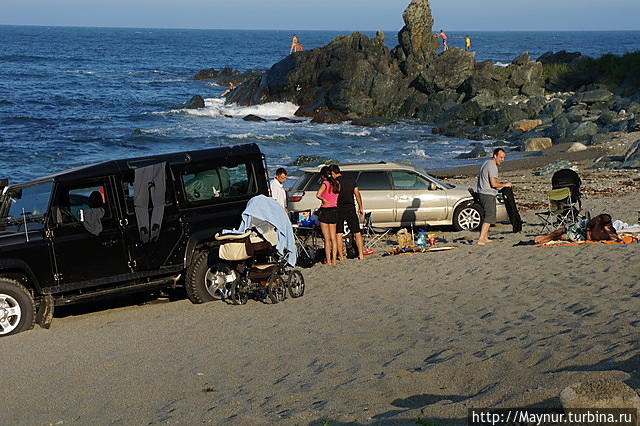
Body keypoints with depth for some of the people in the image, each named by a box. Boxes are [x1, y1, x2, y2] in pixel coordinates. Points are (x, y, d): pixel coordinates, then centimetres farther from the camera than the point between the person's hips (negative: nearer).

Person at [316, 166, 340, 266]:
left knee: (327, 238, 0)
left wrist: (323, 199, -10)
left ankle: (328, 261, 0)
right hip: (334, 210, 5)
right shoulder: (337, 184, 4)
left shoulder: (325, 183, -13)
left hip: (325, 211, -5)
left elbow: (318, 195, -26)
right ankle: (334, 260, 9)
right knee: (333, 238, 10)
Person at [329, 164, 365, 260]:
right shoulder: (351, 180, 7)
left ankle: (341, 255, 3)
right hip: (351, 209, 4)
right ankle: (361, 254, 5)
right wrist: (360, 207, 18)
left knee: (338, 234, 4)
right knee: (357, 233, 8)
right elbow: (357, 194, 9)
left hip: (339, 209, -4)